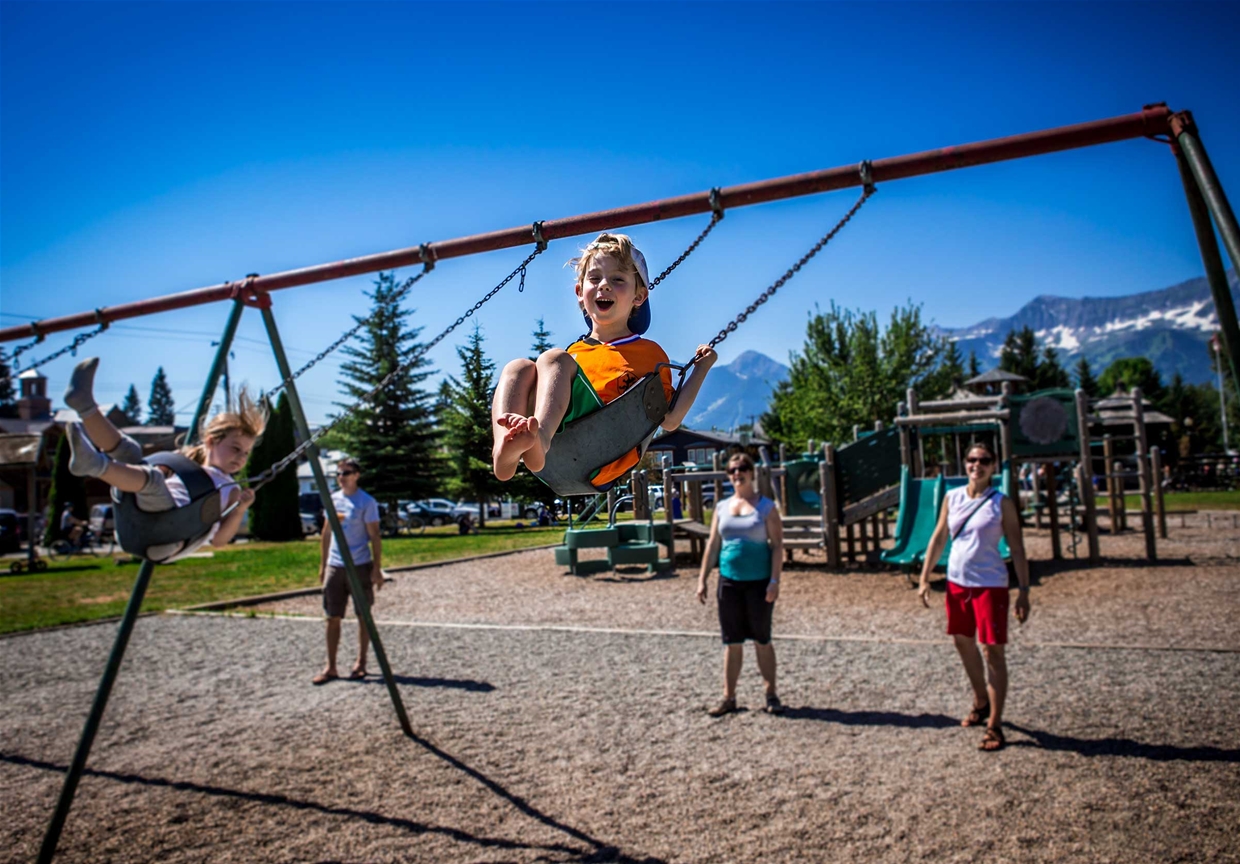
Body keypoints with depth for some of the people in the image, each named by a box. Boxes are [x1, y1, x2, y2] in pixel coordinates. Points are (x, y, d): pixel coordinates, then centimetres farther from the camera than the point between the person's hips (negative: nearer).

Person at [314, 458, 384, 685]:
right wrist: (322, 564, 14)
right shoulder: (332, 500, 9)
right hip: (334, 566, 5)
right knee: (333, 618, 5)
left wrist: (377, 569, -13)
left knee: (363, 616, 6)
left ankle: (361, 664, 16)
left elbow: (374, 536, -8)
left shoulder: (366, 502, -7)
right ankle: (330, 667, 12)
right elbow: (327, 533, 16)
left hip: (360, 566, -5)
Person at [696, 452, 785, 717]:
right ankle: (729, 698, 16)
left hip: (759, 583, -3)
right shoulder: (722, 507, 9)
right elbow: (712, 545, 11)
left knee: (762, 640, 6)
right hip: (729, 582, 3)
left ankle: (771, 695, 19)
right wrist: (702, 579, 6)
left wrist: (774, 581, -14)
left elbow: (777, 546, -6)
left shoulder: (766, 507, -2)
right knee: (732, 642, 9)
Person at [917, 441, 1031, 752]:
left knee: (993, 651, -3)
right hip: (957, 582, 5)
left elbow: (1017, 549, -6)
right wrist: (925, 578, 5)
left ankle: (994, 724, 6)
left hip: (991, 584, -5)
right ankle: (981, 703, 40)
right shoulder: (952, 498, 3)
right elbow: (939, 538, 8)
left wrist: (1023, 591, -11)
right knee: (963, 643, 18)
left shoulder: (1001, 503, -8)